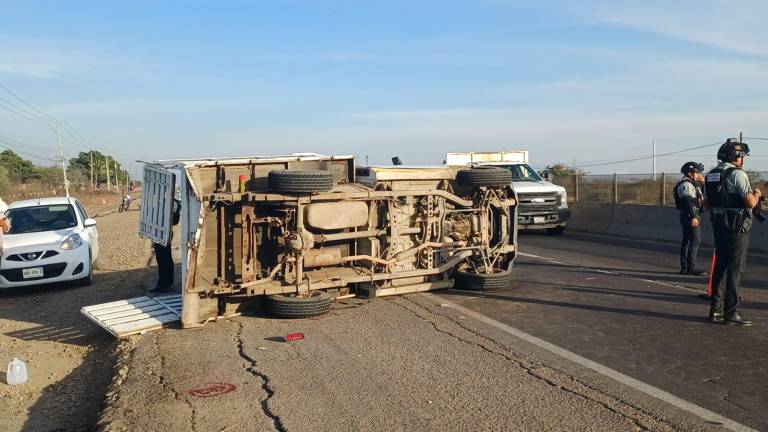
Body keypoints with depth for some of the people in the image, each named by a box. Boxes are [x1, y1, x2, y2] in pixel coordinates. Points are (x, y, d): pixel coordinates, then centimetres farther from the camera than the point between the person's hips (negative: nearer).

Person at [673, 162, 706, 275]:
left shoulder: (692, 184, 21)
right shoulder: (686, 184, -12)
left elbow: (702, 196, 23)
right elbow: (687, 202, -22)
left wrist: (703, 183, 11)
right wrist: (693, 217, -28)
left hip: (694, 215, 11)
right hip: (690, 216, -11)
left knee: (687, 241, 11)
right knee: (695, 240, -12)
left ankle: (684, 267, 15)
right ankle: (691, 267, -11)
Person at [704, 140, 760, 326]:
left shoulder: (711, 175, 11)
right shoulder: (737, 174, -14)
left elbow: (708, 203, 17)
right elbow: (751, 202, -17)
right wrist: (757, 194, 3)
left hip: (718, 224, 8)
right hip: (737, 227, -8)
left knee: (720, 266, 13)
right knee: (735, 269, -2)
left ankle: (716, 310, 16)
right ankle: (731, 312, 1)